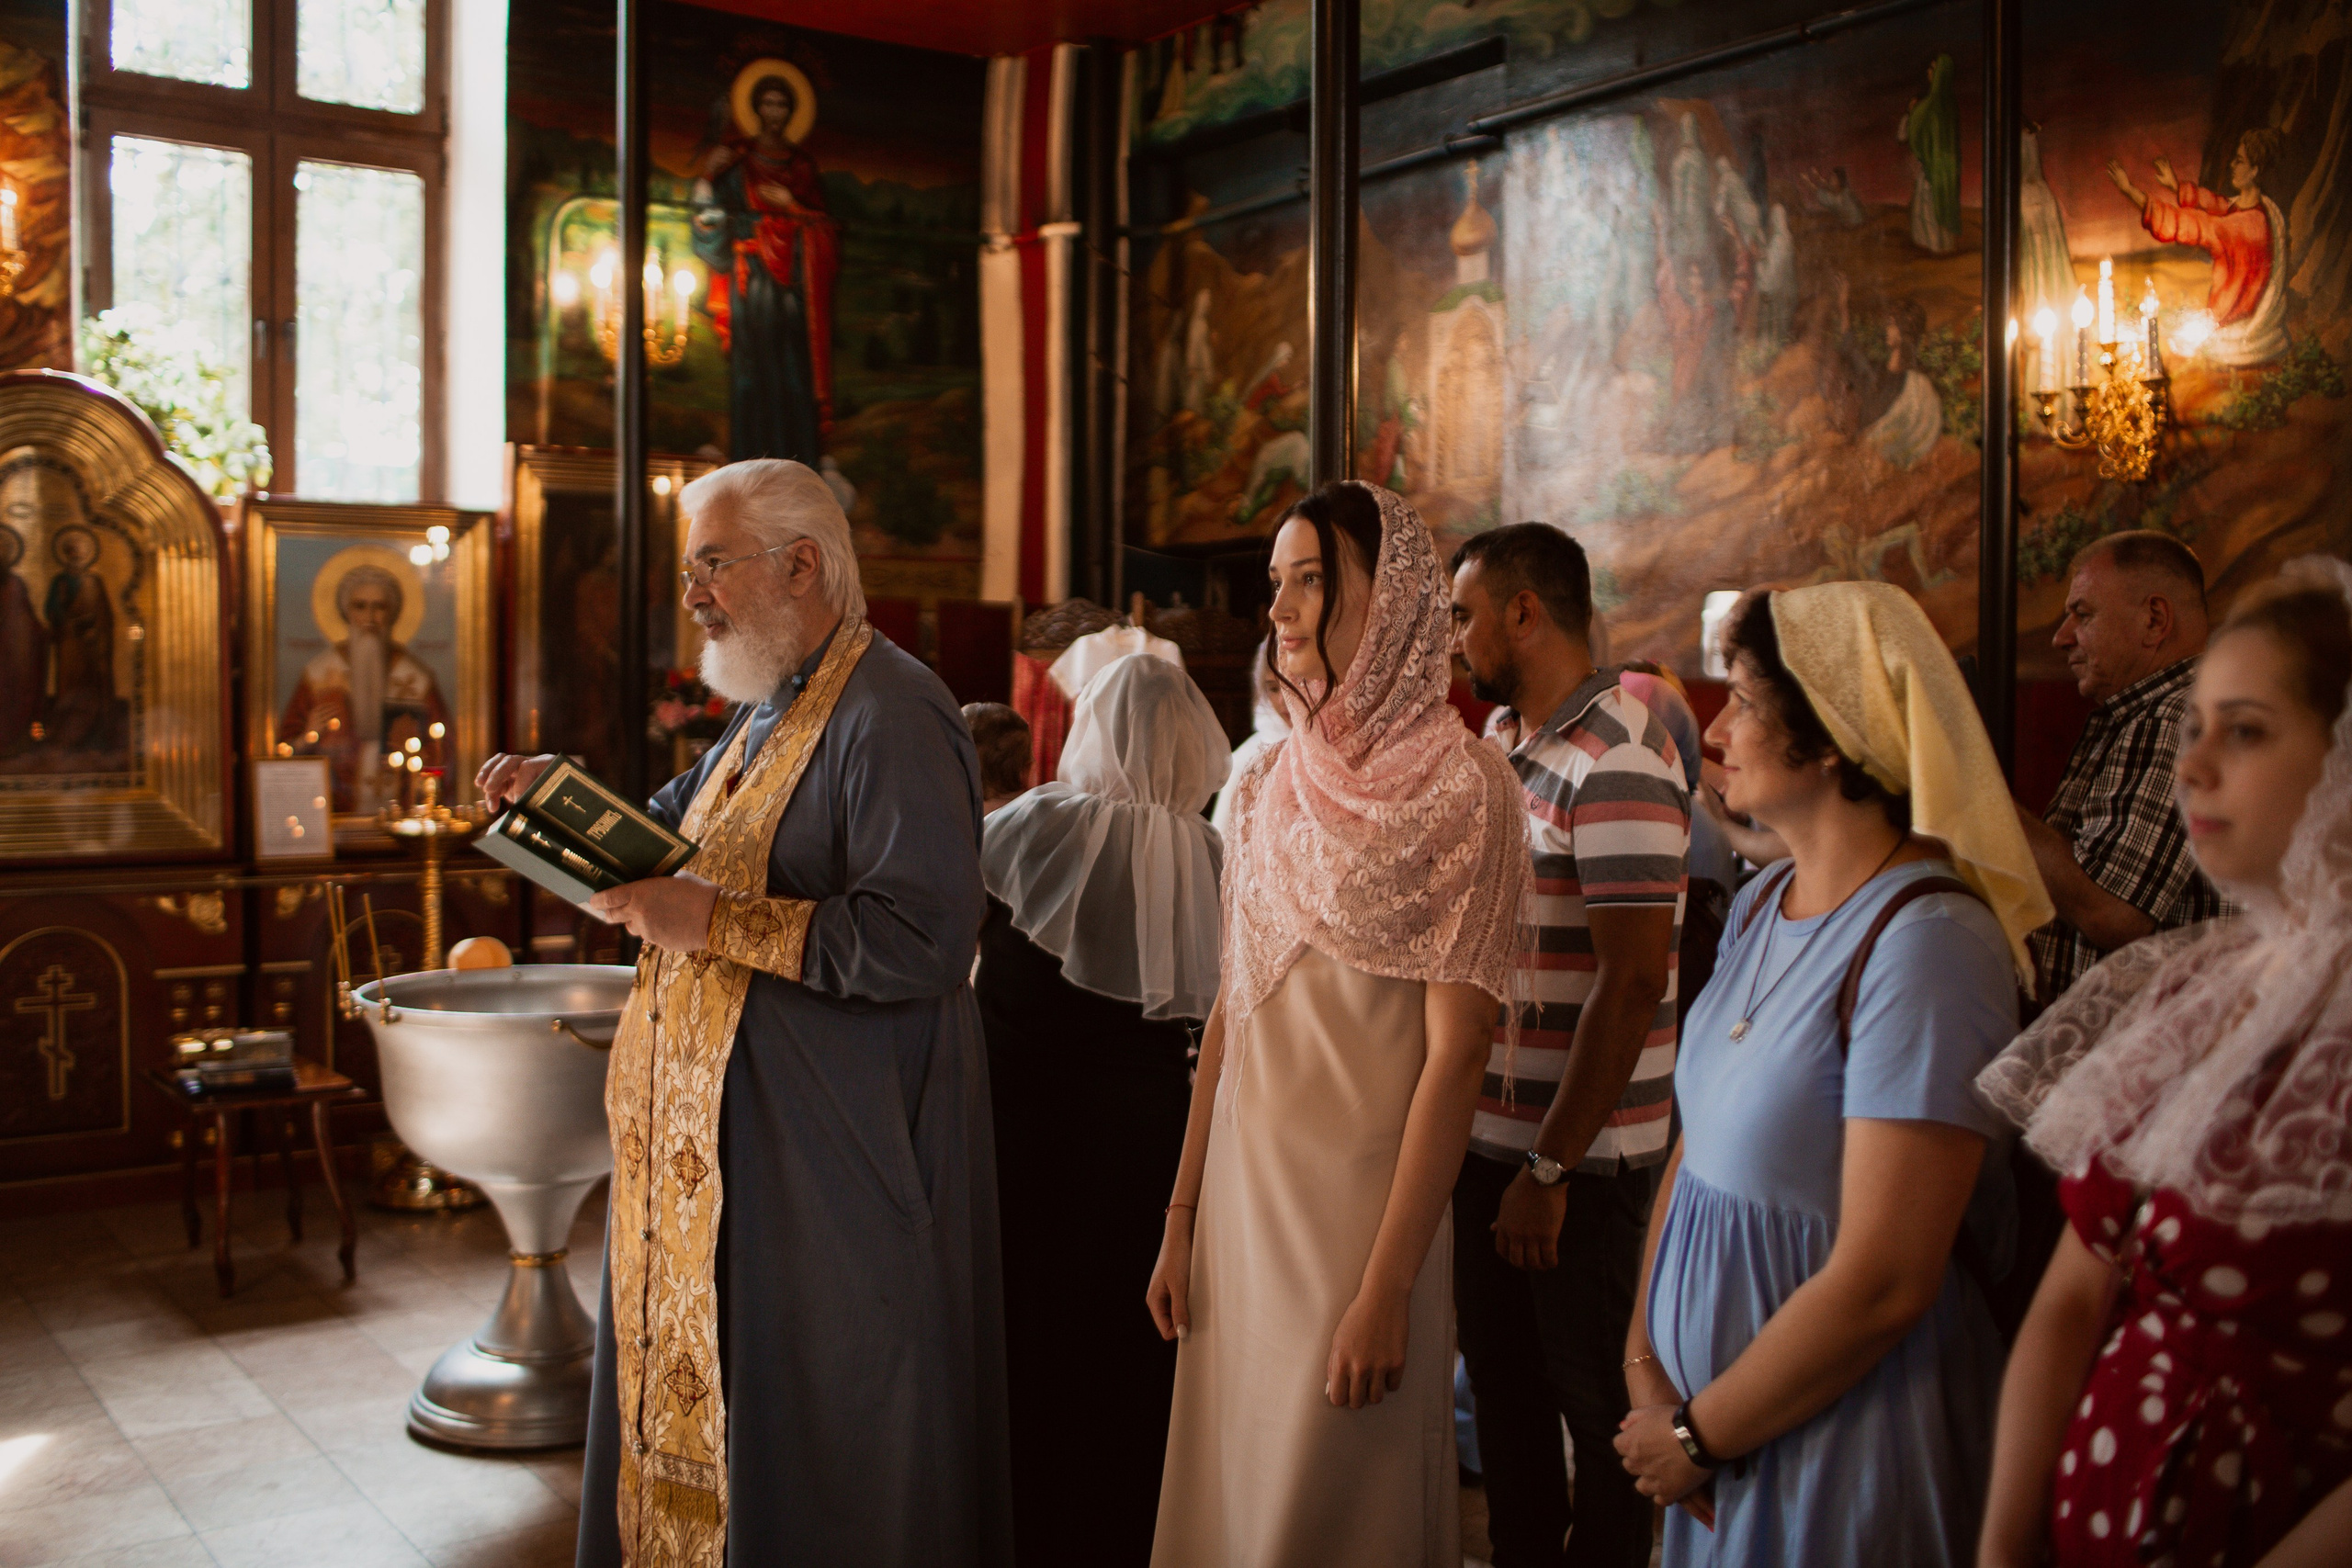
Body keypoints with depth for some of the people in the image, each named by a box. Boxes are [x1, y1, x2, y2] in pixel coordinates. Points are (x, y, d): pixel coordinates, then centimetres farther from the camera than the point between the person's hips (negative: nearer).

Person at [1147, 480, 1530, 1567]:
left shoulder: (1459, 787, -11)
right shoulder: (1269, 785, 8)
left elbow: (1454, 1055, -14)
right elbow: (1229, 1012, 11)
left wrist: (1387, 1287, -16)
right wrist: (1181, 1219, 9)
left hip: (1361, 1198, -6)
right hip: (1244, 1189, 6)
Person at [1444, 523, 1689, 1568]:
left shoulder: (1618, 760, -18)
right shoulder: (1518, 750, 11)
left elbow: (1631, 983, -23)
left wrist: (1550, 1170, -21)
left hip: (1580, 1157, -8)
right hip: (1490, 1135, 9)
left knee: (1594, 1397, 7)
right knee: (1502, 1381, 19)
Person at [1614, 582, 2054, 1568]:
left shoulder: (1927, 943, -22)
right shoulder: (1764, 903, 4)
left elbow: (1883, 1283, -24)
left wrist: (1700, 1434, -14)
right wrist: (1645, 1359, -4)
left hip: (1843, 1440, -7)